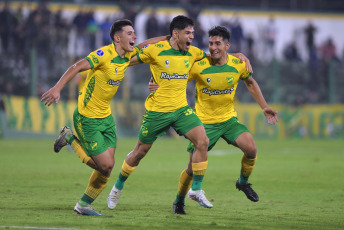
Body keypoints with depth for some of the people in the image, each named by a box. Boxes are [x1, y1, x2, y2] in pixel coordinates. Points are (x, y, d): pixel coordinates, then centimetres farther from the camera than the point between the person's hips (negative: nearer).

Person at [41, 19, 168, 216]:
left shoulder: (127, 55, 4)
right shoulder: (105, 54, -20)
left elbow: (147, 44, 22)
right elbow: (77, 67, -27)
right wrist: (57, 88, -37)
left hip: (106, 117, 8)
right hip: (87, 118, -8)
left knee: (108, 166, 2)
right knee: (105, 165, -8)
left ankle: (84, 205, 17)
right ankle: (71, 139, 11)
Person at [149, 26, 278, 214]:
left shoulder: (238, 64, -7)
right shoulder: (199, 66, -16)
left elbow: (251, 83, 13)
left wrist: (264, 107, 12)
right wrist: (157, 86, -28)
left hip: (228, 119, 3)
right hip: (204, 121, -3)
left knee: (251, 149, -20)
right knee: (193, 168, -5)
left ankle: (243, 182, 10)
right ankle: (179, 202, 22)